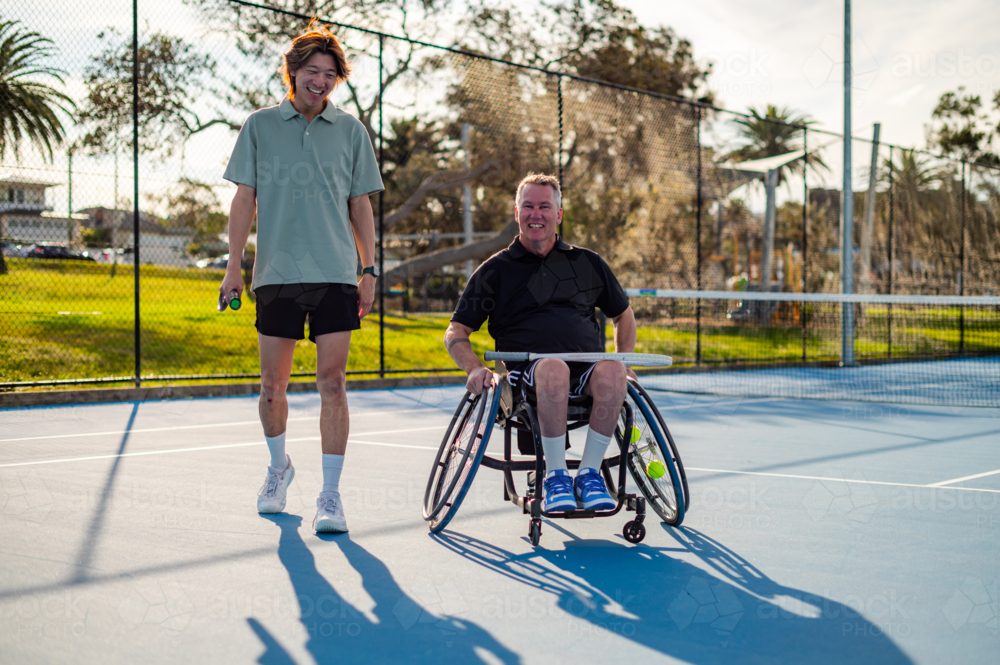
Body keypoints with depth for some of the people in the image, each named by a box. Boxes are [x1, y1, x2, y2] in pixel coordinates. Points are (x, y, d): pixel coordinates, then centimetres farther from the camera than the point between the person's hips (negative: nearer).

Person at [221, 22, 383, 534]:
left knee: (332, 383, -6)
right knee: (272, 385, 7)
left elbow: (360, 205, 11)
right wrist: (233, 264, 0)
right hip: (276, 274, 0)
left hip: (335, 275, 0)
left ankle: (330, 495, -2)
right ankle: (278, 466, 33)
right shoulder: (260, 126, 7)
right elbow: (245, 198, 7)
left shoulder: (351, 131, 8)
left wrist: (369, 269, 6)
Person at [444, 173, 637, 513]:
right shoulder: (495, 270, 15)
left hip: (587, 371, 2)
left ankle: (589, 472, -19)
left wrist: (623, 362, 13)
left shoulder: (587, 263, 21)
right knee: (554, 368, -39)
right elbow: (456, 332, 12)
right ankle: (555, 475, -25)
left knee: (611, 371, -35)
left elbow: (623, 315, 32)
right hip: (526, 371, -2)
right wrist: (475, 368, -9)